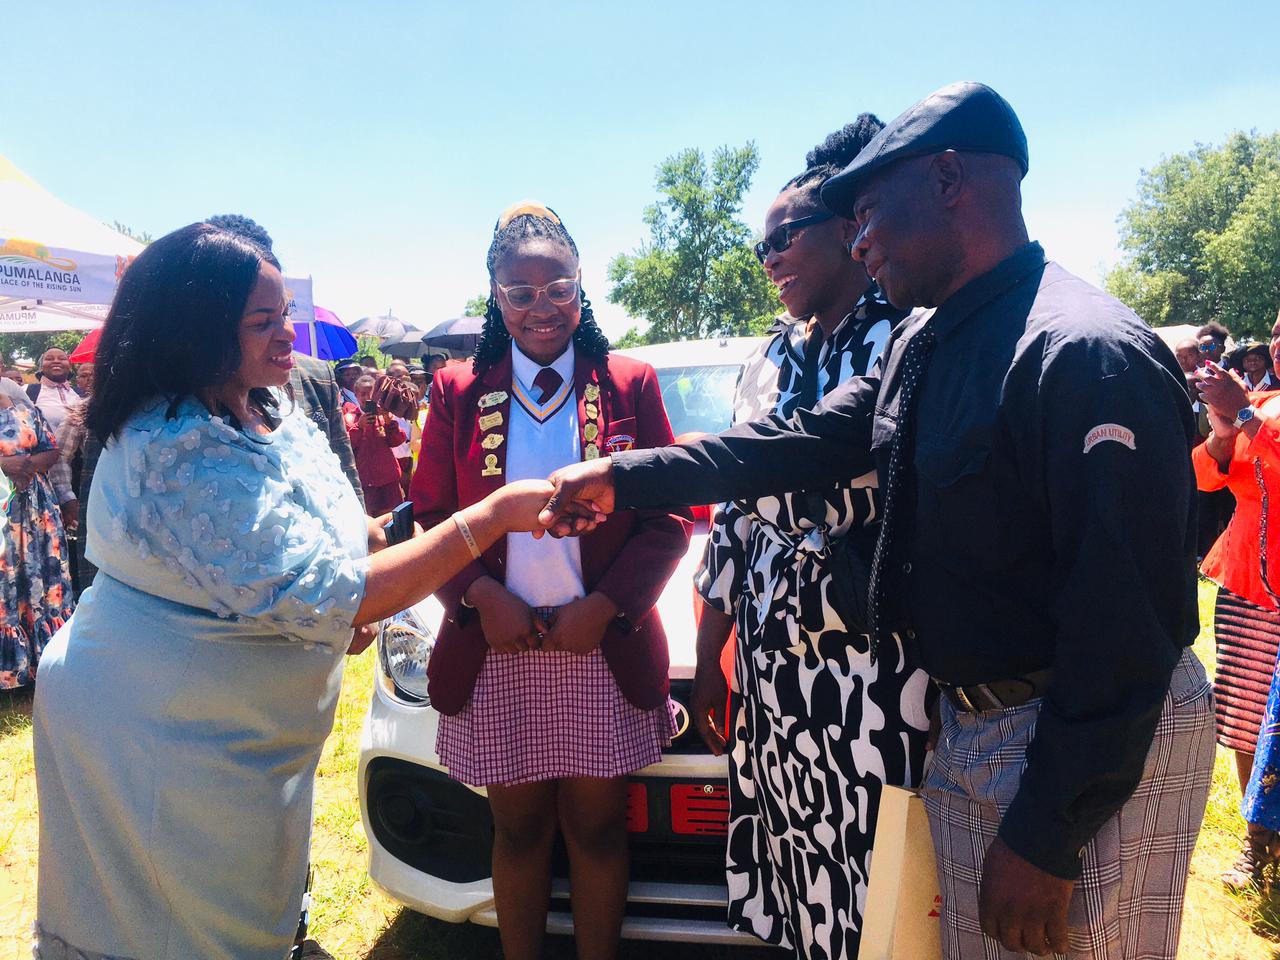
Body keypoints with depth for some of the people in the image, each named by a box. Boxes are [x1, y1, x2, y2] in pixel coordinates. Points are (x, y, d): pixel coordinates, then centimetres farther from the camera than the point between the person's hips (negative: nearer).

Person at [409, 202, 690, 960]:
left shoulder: (630, 386, 2)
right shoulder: (459, 393, 6)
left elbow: (670, 518, 0)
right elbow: (430, 515, 4)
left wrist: (605, 605, -11)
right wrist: (481, 595, -12)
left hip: (604, 644, -1)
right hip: (497, 646, 1)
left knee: (596, 828, 12)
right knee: (519, 828, 14)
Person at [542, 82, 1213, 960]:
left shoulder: (1087, 353, -23)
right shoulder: (921, 345, 6)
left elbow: (1127, 618, -24)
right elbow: (807, 442, 7)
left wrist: (1047, 837, -19)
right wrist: (625, 478, 3)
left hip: (1094, 747, -8)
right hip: (969, 725, 8)